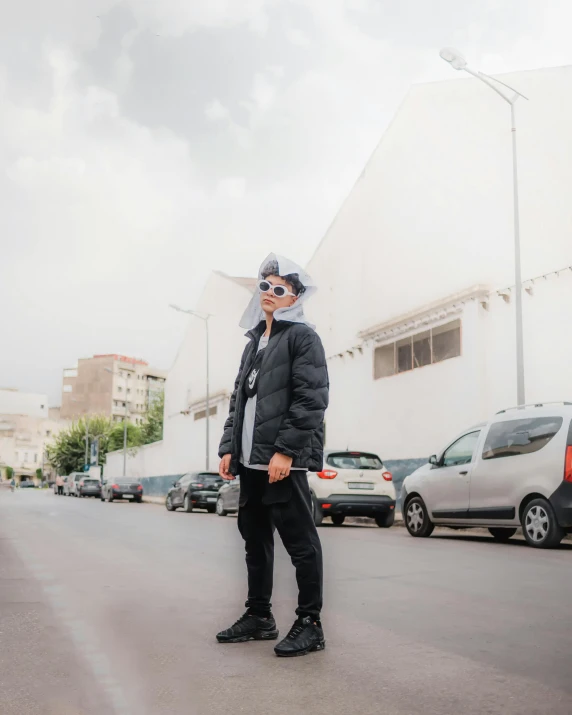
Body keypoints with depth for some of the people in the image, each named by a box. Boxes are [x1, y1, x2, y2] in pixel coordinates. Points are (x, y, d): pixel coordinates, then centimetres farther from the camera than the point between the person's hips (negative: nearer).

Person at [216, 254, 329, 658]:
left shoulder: (302, 336, -3)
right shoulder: (254, 342, 22)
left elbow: (312, 399, -13)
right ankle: (259, 616, 24)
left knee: (300, 541, -3)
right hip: (251, 459, 8)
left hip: (284, 459, -8)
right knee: (255, 537, 13)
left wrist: (286, 450, -19)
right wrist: (229, 447, 11)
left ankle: (310, 624, 5)